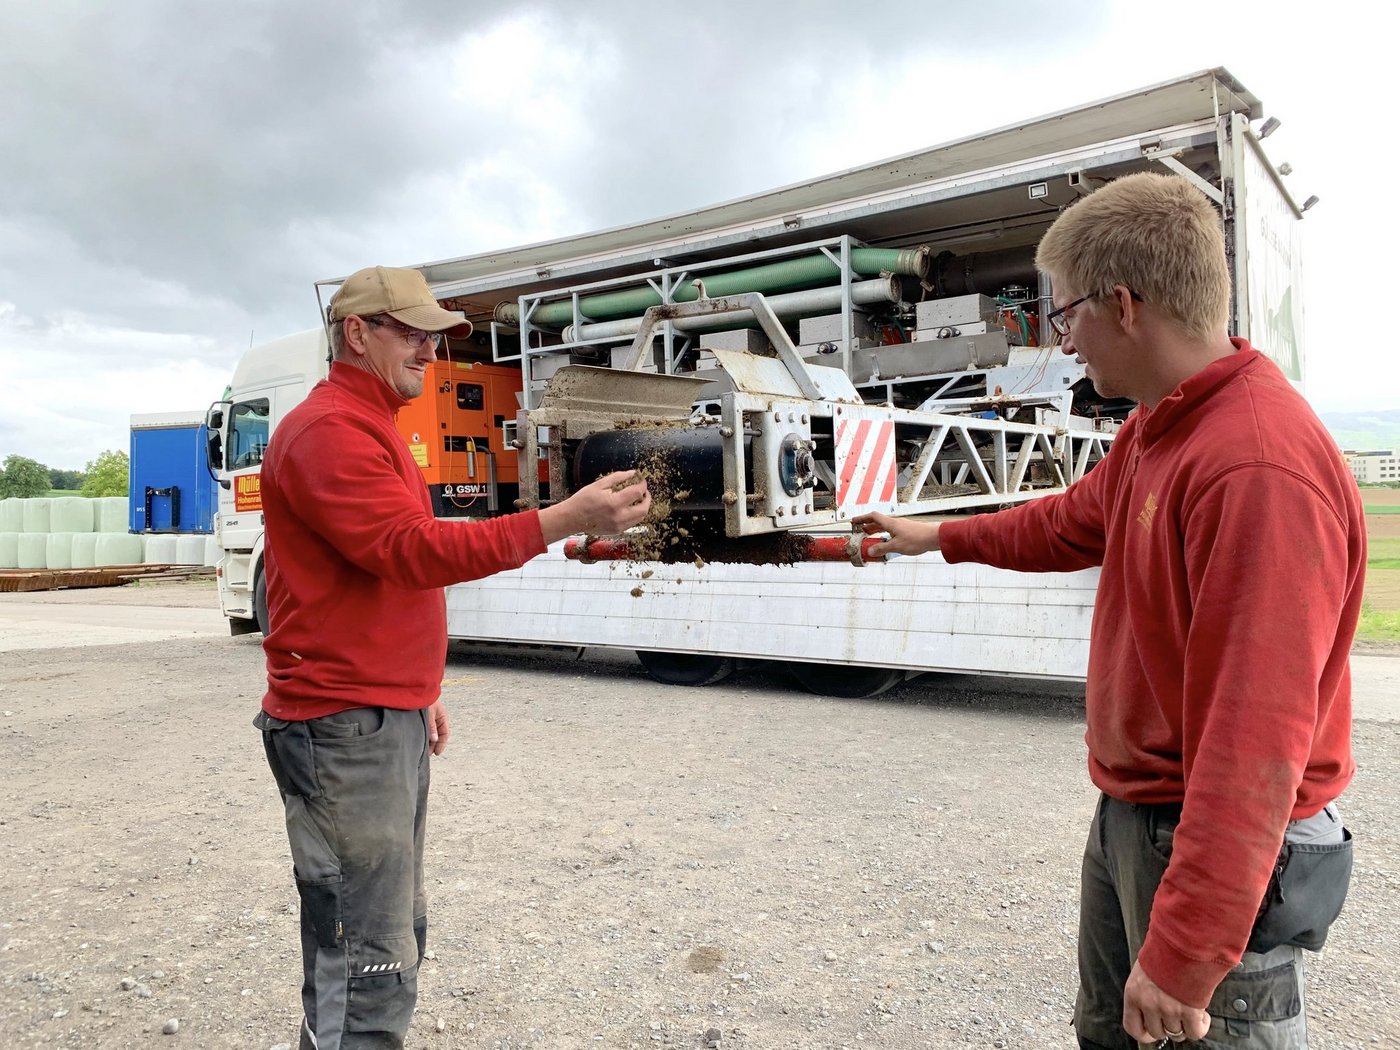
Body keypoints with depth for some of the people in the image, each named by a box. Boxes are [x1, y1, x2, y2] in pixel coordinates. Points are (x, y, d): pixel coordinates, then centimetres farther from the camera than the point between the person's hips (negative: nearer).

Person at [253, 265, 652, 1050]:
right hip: (346, 729, -10)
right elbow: (411, 550, -27)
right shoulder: (328, 431, -14)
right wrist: (564, 520, -35)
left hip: (392, 718, 10)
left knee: (399, 935, 17)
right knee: (370, 966, -6)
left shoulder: (372, 428, 20)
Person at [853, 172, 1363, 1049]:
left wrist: (1184, 957, -28)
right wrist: (940, 537, 33)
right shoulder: (1156, 430, 4)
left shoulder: (1262, 467, -29)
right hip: (1128, 818, 9)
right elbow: (1073, 523, 23)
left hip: (1217, 852, -9)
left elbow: (1254, 739, -31)